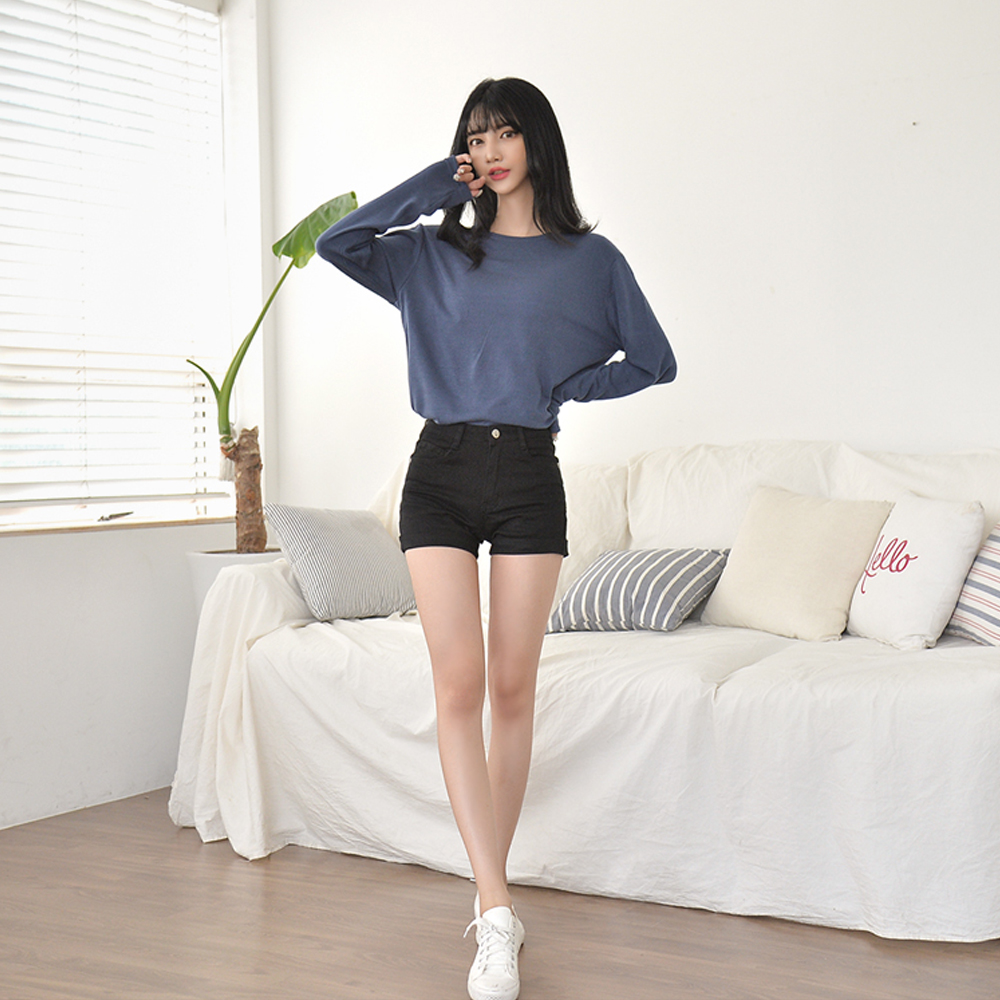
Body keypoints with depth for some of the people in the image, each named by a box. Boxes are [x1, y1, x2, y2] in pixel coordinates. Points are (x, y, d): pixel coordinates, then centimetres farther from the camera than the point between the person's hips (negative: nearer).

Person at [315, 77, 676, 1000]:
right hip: (441, 473, 1)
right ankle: (499, 910, -11)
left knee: (513, 688, 0)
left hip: (529, 478, 0)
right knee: (459, 684, -11)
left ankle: (492, 886, 14)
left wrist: (567, 385, 0)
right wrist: (433, 186, 3)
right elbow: (336, 243, 1)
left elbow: (654, 361, 13)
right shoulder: (434, 254, 13)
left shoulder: (589, 259, 9)